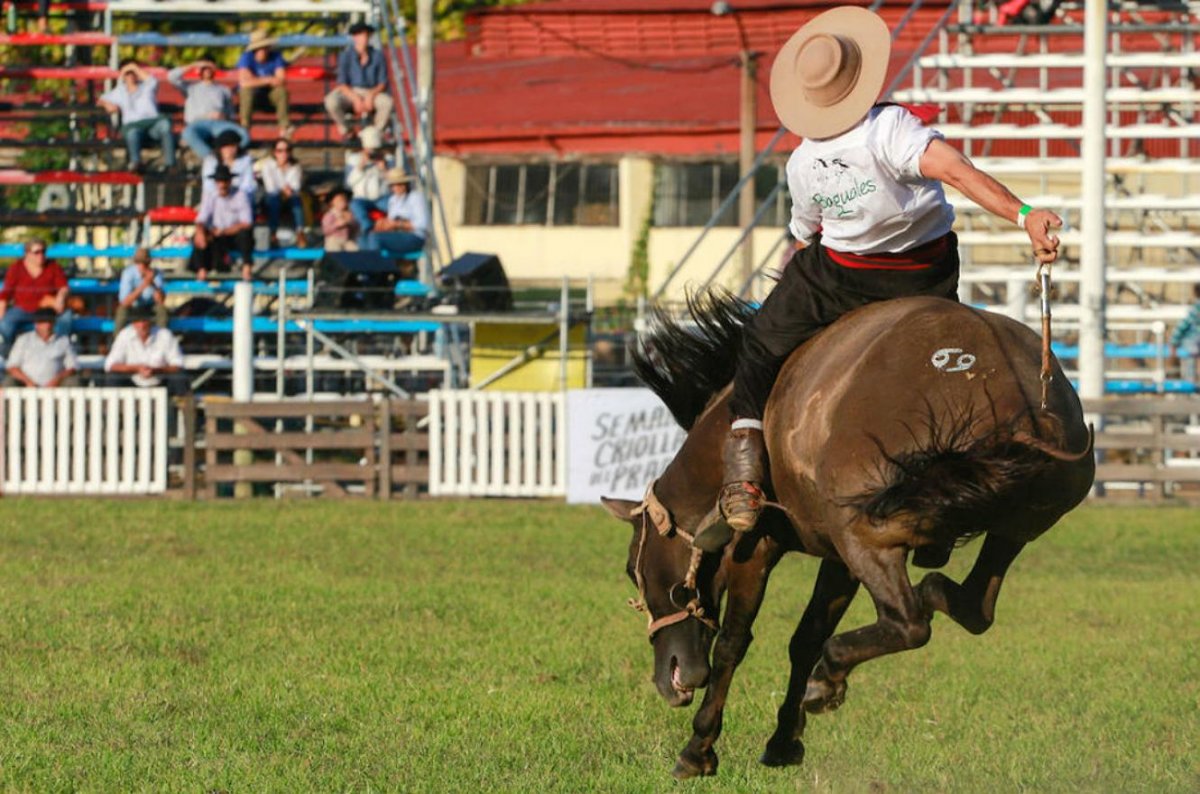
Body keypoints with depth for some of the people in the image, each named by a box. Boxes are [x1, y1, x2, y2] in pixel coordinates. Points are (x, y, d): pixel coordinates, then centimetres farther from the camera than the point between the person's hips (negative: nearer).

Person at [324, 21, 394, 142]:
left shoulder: (377, 56, -5)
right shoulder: (346, 56, -9)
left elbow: (383, 83, -2)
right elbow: (342, 83, -10)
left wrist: (371, 95, -22)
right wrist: (356, 99, -25)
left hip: (372, 93, 1)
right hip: (350, 93, -1)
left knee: (387, 102, -34)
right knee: (331, 102, -34)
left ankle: (377, 132, -6)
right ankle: (346, 129, -3)